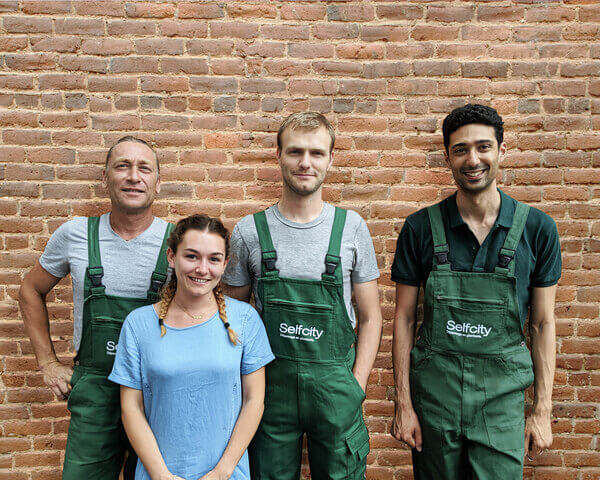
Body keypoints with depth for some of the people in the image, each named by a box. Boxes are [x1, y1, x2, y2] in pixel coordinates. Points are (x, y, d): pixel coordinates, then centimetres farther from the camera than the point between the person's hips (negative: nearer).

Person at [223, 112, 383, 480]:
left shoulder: (352, 228, -2)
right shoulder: (249, 232, -2)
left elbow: (370, 317, 3)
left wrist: (356, 386, -3)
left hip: (335, 382, 0)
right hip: (269, 381, 0)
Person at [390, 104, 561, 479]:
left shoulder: (537, 228, -3)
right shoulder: (421, 228, -6)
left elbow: (543, 323, 2)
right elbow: (404, 317, -2)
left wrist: (542, 410, 1)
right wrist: (403, 403, -3)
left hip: (502, 395, 0)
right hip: (433, 391, 0)